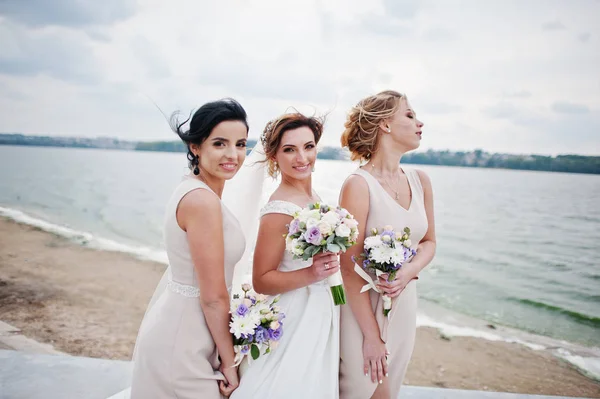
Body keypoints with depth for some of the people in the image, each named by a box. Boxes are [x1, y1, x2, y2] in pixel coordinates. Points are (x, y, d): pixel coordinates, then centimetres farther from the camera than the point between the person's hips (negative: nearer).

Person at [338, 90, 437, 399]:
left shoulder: (420, 181, 2)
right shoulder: (359, 185, -18)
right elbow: (350, 267, -17)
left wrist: (410, 271, -10)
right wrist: (372, 337, -14)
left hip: (404, 307, 6)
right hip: (364, 308, -6)